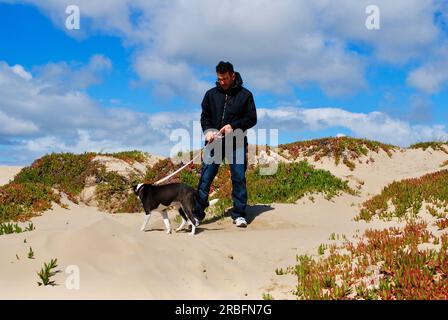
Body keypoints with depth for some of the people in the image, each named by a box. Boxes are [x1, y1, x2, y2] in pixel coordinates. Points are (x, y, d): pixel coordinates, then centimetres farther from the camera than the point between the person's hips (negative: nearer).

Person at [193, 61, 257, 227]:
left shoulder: (245, 95, 3)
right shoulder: (211, 94, 9)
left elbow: (252, 118, 0)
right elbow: (204, 116, 11)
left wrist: (233, 126, -15)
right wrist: (208, 130, -10)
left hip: (236, 144, -1)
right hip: (214, 142, 1)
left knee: (239, 178, 1)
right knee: (205, 177, -3)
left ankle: (239, 214, 11)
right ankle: (196, 214, 2)